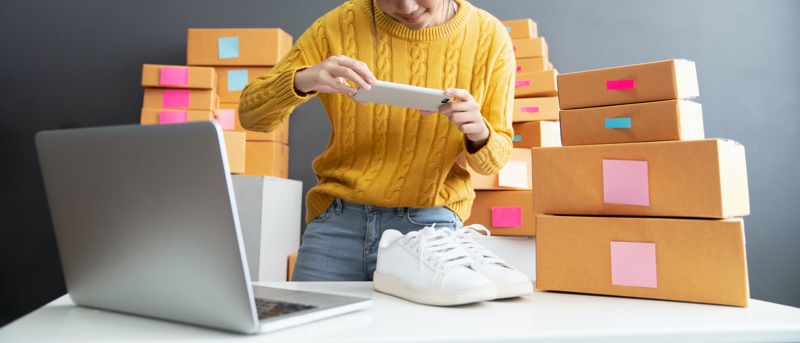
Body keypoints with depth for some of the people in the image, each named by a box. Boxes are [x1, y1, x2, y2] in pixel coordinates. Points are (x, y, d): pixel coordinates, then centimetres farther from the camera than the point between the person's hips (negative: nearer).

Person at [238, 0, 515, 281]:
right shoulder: (339, 25, -4)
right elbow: (250, 114, -3)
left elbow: (495, 158, 3)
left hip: (428, 226, 0)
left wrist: (479, 134, -21)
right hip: (336, 220, 1)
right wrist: (301, 82, -25)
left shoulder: (488, 36, -3)